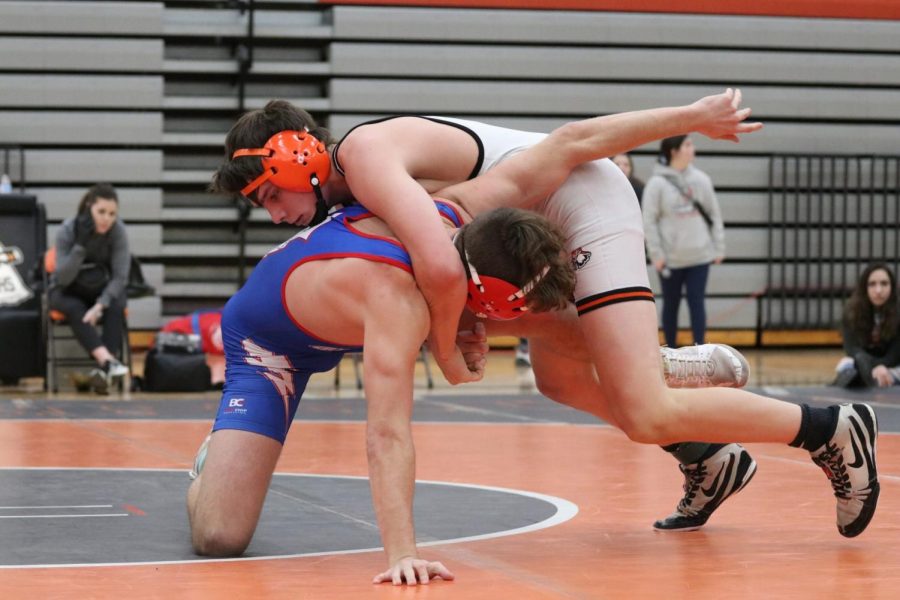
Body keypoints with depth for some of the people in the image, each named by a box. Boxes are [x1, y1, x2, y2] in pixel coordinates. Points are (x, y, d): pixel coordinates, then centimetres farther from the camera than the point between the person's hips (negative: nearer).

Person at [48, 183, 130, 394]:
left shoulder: (118, 231, -18)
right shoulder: (68, 230, -21)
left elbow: (120, 276, -17)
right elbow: (63, 278, -27)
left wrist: (100, 305, -32)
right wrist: (81, 245, -39)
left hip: (103, 290, 2)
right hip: (67, 292, -1)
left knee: (116, 308, -32)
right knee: (75, 310, -35)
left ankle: (103, 370, -43)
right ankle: (108, 361, -54)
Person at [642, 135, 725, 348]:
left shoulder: (701, 179, 3)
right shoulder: (657, 183, -7)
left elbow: (714, 214, 8)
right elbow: (649, 221, -6)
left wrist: (719, 247, 5)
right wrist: (656, 254, -10)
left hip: (699, 256, 2)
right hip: (671, 258, -2)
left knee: (697, 303, 0)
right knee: (671, 305, 9)